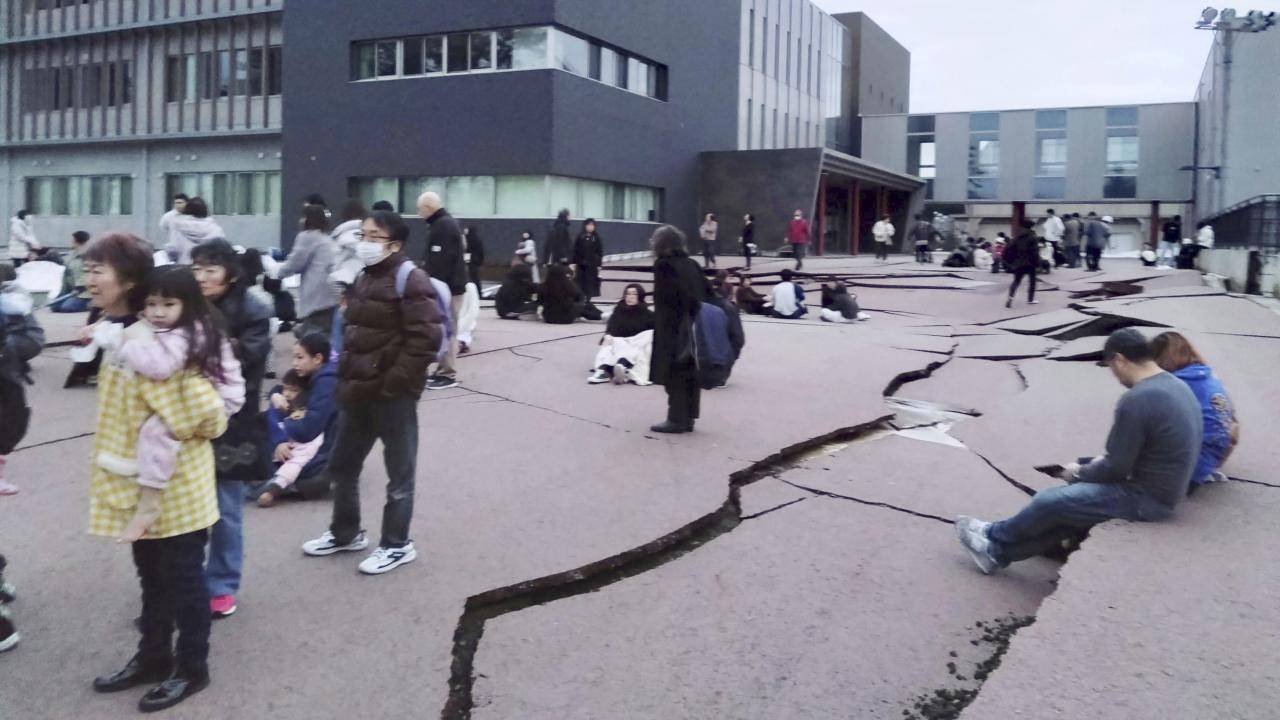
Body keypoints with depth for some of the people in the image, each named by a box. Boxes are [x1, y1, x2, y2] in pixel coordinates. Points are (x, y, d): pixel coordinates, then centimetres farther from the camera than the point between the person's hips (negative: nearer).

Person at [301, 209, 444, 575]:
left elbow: (426, 338, -21)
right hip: (360, 391, 9)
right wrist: (346, 378, 13)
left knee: (399, 471, 5)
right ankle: (345, 533, 37)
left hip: (393, 394, -9)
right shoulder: (364, 279, 14)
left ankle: (397, 545, 19)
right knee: (342, 465, 19)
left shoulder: (410, 280, -14)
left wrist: (392, 382, -20)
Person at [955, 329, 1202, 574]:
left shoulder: (1137, 400, -24)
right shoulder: (1176, 386, 8)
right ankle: (998, 552, 19)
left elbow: (1116, 469, -19)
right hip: (1163, 490, 9)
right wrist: (1104, 461, 10)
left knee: (1050, 502, -2)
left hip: (1146, 498, -9)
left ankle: (994, 536, 21)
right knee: (1069, 497, 14)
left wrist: (1079, 473, -1)